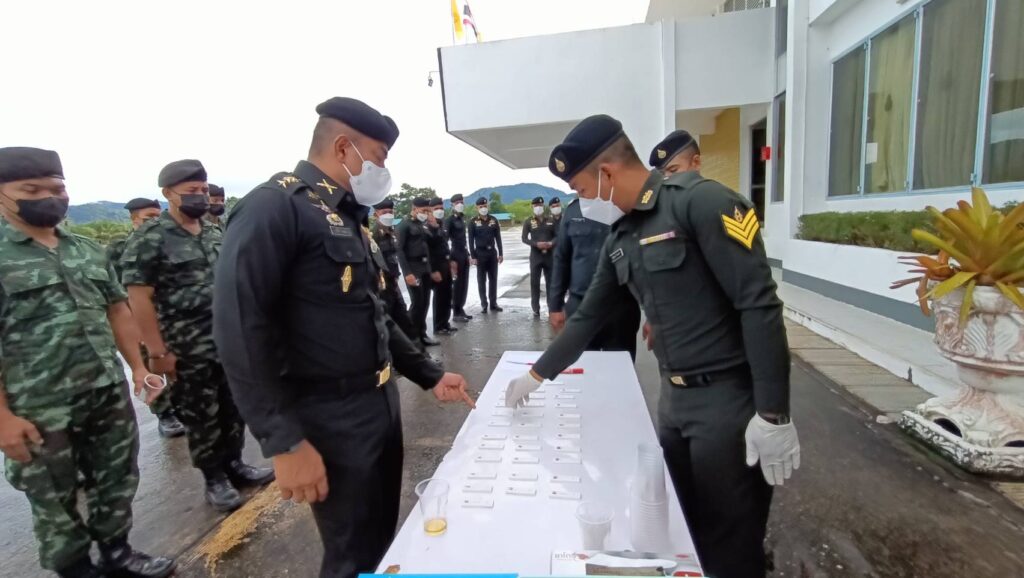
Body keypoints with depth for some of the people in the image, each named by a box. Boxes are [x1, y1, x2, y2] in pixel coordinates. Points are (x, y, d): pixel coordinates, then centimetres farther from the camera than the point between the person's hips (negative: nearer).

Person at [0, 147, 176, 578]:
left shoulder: (89, 251, 8)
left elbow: (117, 310, 13)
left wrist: (137, 366, 8)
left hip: (110, 394, 5)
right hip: (40, 411, -5)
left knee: (118, 481, 17)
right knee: (54, 502, 14)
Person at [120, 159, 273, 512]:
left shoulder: (214, 233, 9)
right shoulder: (150, 238, -10)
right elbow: (139, 298, -13)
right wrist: (157, 352, -15)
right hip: (188, 351, -6)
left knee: (234, 408, 14)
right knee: (201, 417, 9)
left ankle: (234, 465, 32)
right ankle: (214, 479, 25)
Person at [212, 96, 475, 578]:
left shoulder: (348, 218, 14)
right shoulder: (274, 206, -15)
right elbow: (240, 331, -22)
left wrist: (430, 376, 13)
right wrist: (285, 442, -23)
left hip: (382, 404, 9)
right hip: (331, 420, -8)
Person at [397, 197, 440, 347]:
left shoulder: (424, 225, 16)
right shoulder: (404, 225, -5)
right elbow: (400, 250, -11)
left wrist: (430, 269, 8)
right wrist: (407, 272, -19)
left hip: (425, 268, 7)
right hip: (413, 268, -7)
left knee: (425, 303, 9)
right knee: (417, 302, -7)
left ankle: (422, 334, 19)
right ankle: (411, 337, 5)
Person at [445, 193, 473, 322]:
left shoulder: (462, 218, 13)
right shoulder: (449, 220, -10)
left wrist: (468, 253, 15)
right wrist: (449, 258, -21)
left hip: (464, 254, 7)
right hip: (456, 254, -7)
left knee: (464, 283, 10)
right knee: (457, 284, -3)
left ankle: (461, 309, 20)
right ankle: (456, 312, 5)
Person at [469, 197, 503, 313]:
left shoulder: (493, 220, 5)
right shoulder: (473, 222, -3)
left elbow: (498, 238, 7)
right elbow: (471, 241, -4)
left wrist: (501, 253, 3)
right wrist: (473, 256, -9)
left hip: (492, 252, 3)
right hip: (480, 253, -3)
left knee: (493, 279, 7)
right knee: (481, 280, 3)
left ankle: (493, 303, 15)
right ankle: (484, 304, 10)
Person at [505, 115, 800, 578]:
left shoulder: (700, 202, -15)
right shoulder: (620, 238, 8)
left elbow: (759, 305, -19)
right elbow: (589, 317, 15)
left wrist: (773, 414, -19)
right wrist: (537, 374, 18)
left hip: (730, 397, -7)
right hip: (674, 397, 7)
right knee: (682, 528, 20)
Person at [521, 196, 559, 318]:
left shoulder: (551, 220, 7)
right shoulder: (528, 222, 2)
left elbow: (558, 235, 3)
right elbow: (524, 239, -4)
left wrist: (551, 243, -17)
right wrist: (536, 244, -20)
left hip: (549, 255, 1)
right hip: (535, 256, -1)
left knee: (551, 282, 6)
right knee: (534, 283, -1)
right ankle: (536, 310, 6)